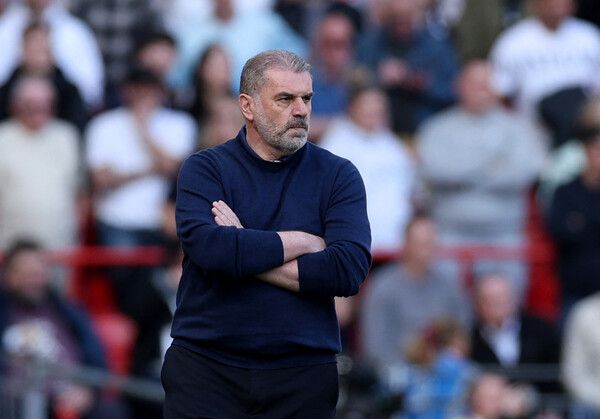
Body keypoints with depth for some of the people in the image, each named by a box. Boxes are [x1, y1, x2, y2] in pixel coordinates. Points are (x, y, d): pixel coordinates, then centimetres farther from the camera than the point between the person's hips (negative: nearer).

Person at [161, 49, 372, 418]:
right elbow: (209, 249, -18)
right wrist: (304, 242, -10)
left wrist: (245, 254, -11)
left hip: (303, 374, 1)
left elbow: (350, 270, -12)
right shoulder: (204, 169, 1)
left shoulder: (338, 176, 3)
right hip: (206, 369, -1)